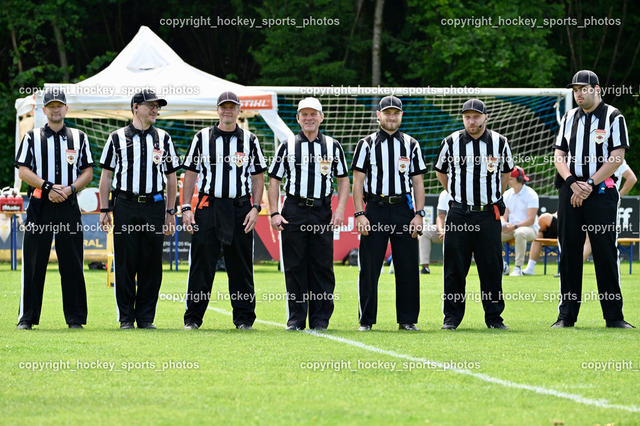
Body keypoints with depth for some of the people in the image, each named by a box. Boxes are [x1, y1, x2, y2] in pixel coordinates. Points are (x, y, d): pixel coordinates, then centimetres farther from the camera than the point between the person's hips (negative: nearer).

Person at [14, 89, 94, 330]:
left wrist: (69, 188, -8)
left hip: (69, 205, 1)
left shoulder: (79, 138, 13)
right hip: (39, 203, -1)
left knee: (72, 263, -1)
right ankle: (27, 317, 2)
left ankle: (75, 317, 5)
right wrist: (48, 187, -12)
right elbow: (23, 171, 1)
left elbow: (88, 172, 10)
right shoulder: (32, 137, 9)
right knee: (33, 262, -3)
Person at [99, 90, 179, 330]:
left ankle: (146, 317, 8)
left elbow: (171, 177, 14)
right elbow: (106, 175, 7)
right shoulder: (118, 138, 7)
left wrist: (170, 212, 8)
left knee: (151, 264, 1)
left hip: (154, 205, 2)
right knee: (125, 263, -1)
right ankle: (126, 317, 5)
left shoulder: (163, 139, 12)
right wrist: (104, 210, -1)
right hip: (125, 205, -2)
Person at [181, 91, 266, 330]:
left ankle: (244, 318, 10)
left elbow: (258, 178, 10)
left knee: (241, 266, 2)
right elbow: (190, 174, 8)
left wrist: (255, 208, -2)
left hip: (240, 208, 1)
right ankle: (193, 318, 2)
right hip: (208, 206, -1)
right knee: (201, 264, -3)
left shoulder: (250, 141, 9)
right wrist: (186, 208, 0)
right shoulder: (202, 138, 8)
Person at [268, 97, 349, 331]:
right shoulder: (287, 147, 8)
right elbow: (274, 180, 7)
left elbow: (343, 180, 11)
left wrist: (340, 210, -2)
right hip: (294, 212, 0)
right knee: (294, 267, 0)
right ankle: (296, 318, 5)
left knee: (322, 267, -1)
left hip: (322, 212, 0)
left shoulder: (333, 147, 10)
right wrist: (274, 213, -3)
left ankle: (320, 319, 5)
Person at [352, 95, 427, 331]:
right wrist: (359, 214, -8)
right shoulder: (366, 144, 6)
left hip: (403, 209, 2)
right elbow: (358, 181, 2)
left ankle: (408, 319, 7)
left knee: (408, 266, 0)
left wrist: (419, 214, 0)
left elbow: (418, 182, 10)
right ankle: (366, 319, 5)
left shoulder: (411, 144, 12)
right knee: (369, 267, -2)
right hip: (375, 209, -2)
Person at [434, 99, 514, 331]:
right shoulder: (451, 142, 1)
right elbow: (440, 171, 16)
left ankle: (494, 317, 9)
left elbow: (506, 172, 20)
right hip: (459, 213, 0)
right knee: (455, 267, 0)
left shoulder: (499, 142, 4)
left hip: (489, 214, 0)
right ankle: (452, 317, 7)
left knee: (492, 266, 1)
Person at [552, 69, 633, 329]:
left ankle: (614, 316, -3)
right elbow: (559, 156, 12)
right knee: (569, 252, 3)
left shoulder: (613, 117, 1)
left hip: (601, 191, -4)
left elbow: (617, 157, -7)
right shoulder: (569, 118, 15)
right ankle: (567, 315, 7)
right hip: (570, 190, 4)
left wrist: (589, 185, -12)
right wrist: (572, 182, -7)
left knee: (606, 251, -7)